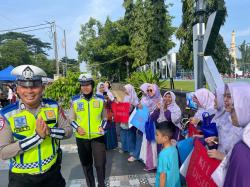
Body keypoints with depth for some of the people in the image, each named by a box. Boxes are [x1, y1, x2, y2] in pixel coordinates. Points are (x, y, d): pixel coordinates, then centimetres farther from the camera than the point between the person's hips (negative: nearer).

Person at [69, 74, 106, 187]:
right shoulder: (75, 100, -3)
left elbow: (104, 117, 9)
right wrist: (77, 128, -14)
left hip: (98, 137, 0)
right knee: (86, 164, 15)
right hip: (81, 138, 1)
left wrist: (102, 127, -9)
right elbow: (71, 119, 5)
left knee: (100, 163, 4)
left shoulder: (100, 99, 0)